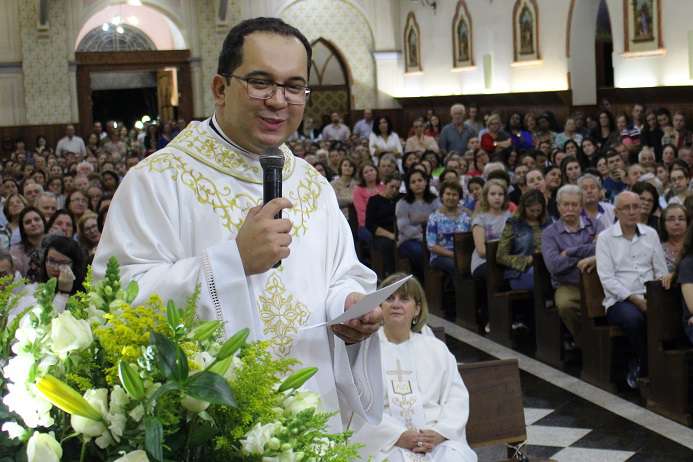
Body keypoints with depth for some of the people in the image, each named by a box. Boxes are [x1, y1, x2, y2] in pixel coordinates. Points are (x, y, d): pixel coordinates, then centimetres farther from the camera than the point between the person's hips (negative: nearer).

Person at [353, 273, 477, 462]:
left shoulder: (437, 349, 18)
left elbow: (457, 397, 10)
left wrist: (440, 432, -8)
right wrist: (398, 436, -14)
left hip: (439, 440, 2)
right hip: (386, 442, -2)